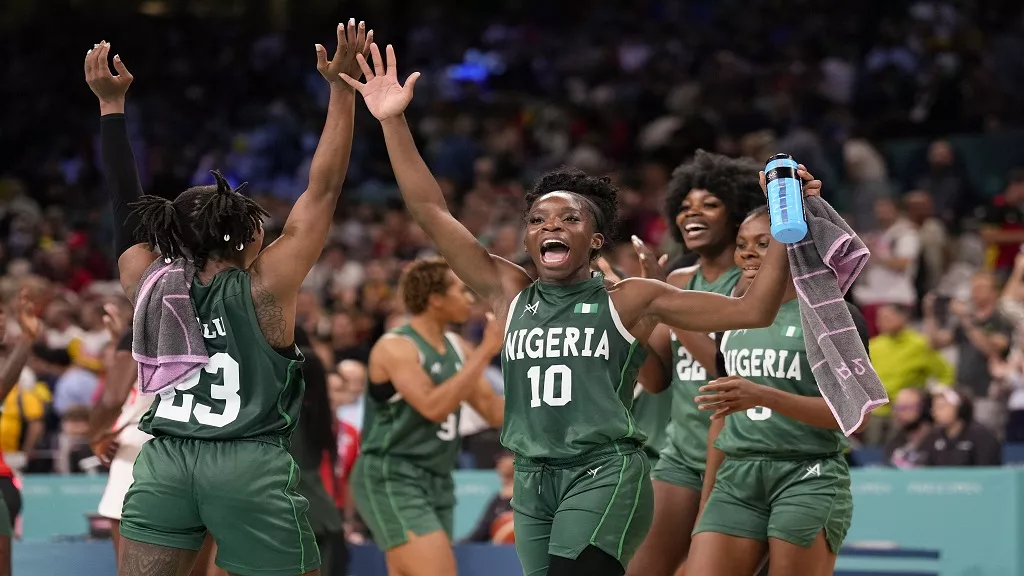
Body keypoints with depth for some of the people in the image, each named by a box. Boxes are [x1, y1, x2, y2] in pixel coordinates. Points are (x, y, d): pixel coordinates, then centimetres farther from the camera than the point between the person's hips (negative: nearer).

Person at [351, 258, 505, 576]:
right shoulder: (395, 348, -14)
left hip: (437, 482, 8)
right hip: (391, 480, -8)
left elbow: (494, 411, 15)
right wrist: (485, 353, -24)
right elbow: (433, 406, -26)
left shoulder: (457, 347, 10)